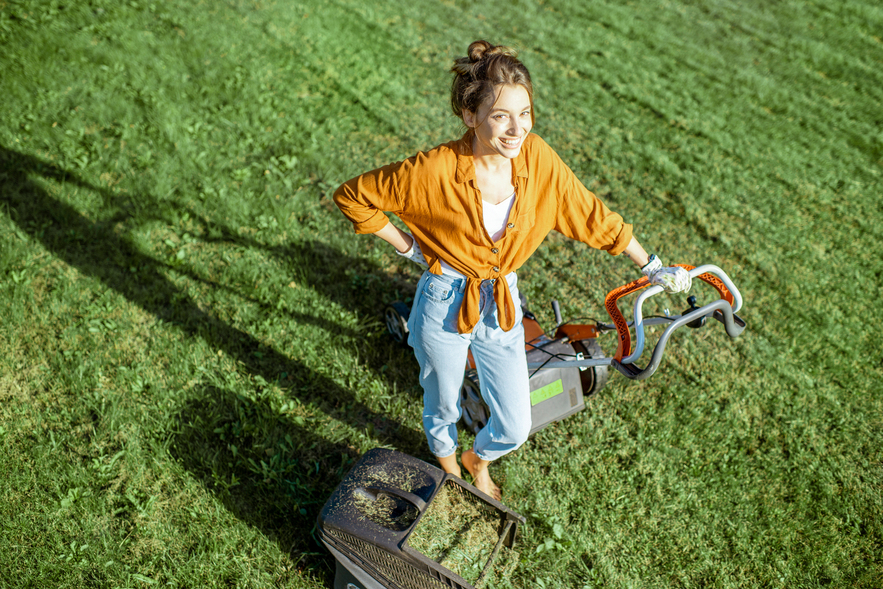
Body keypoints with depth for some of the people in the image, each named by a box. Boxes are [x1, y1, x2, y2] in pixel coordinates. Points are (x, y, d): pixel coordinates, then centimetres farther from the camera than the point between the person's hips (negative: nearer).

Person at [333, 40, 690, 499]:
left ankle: (478, 460, 49)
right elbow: (352, 196, -12)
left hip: (502, 304, 3)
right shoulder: (434, 170, -25)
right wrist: (408, 246, -10)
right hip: (445, 305, -3)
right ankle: (447, 465, 57)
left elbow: (591, 215, 0)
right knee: (443, 407, 20)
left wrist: (653, 267, 7)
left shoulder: (537, 158, -13)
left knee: (515, 428, 11)